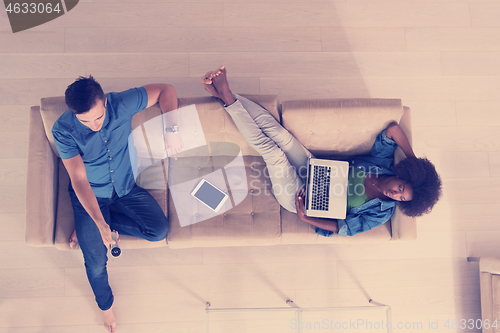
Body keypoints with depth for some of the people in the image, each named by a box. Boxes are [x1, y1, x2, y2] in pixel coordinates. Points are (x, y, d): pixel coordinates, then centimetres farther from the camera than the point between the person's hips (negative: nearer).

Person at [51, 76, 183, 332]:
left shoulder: (121, 104, -23)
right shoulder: (63, 130, -25)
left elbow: (165, 90, -13)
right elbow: (79, 180, -27)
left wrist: (171, 128, -29)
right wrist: (100, 224, -35)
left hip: (125, 187, 3)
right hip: (90, 194, -2)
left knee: (159, 230, -10)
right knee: (96, 263, -9)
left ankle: (88, 226, 7)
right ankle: (106, 304, 27)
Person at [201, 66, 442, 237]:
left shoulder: (381, 213, -14)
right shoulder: (383, 163, -4)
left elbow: (343, 228, -15)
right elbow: (393, 129, -7)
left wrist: (304, 218, -23)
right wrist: (415, 161, -10)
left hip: (298, 197, -5)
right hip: (313, 169, 5)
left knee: (272, 150, -29)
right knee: (274, 130, -18)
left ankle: (228, 98, -22)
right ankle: (224, 93, -12)